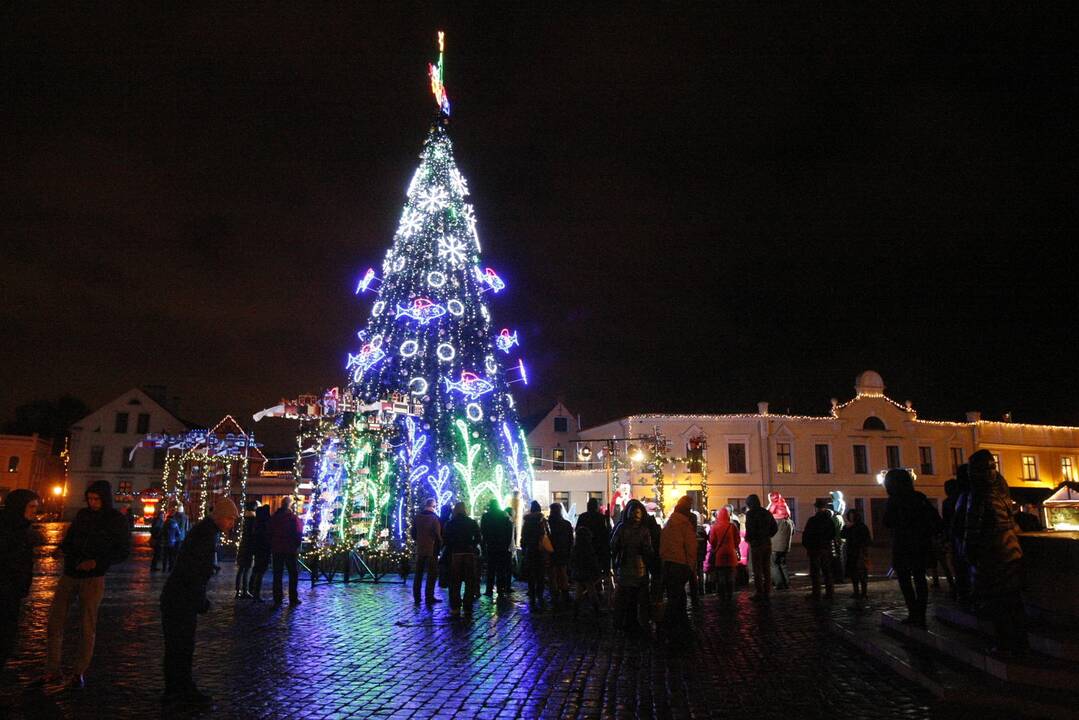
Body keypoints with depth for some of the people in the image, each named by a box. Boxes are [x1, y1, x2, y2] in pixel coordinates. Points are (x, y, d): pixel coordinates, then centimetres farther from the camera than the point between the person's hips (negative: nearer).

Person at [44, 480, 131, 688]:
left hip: (93, 578, -5)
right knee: (55, 619, 6)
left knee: (88, 626, 1)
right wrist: (67, 549, -3)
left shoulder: (116, 520, -5)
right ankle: (52, 669, 18)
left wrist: (98, 562, -18)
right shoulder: (83, 514, 8)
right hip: (69, 575, 5)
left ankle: (80, 673, 11)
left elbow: (123, 552, -5)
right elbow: (68, 540, 19)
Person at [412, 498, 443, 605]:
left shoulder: (417, 517, 3)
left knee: (418, 574, 14)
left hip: (420, 549, 5)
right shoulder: (434, 518, -13)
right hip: (432, 550, -5)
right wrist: (439, 545, 2)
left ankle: (416, 598, 18)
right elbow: (438, 535, -13)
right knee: (432, 575, 2)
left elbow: (413, 534, 9)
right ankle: (429, 598, 1)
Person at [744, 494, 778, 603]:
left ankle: (759, 594, 1)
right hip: (767, 544, 6)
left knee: (757, 570, 0)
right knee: (767, 569, 13)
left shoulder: (750, 514, -12)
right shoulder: (767, 513, 9)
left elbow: (750, 529, -19)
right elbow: (775, 528, 12)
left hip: (756, 544, -6)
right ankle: (767, 593, 19)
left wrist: (747, 539, -2)